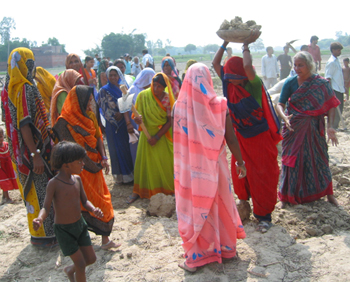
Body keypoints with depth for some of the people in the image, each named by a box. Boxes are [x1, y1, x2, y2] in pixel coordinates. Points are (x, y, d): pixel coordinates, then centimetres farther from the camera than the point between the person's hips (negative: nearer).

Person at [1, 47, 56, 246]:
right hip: (34, 149, -9)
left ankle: (39, 231, 32)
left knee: (32, 191, 19)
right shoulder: (25, 89, -18)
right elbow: (24, 125, -24)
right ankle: (44, 235, 12)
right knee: (41, 192, 1)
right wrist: (35, 154, -26)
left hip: (20, 151, 9)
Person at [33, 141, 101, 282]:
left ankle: (70, 270, 43)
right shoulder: (54, 183, -20)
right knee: (81, 264, -2)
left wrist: (94, 209, -14)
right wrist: (40, 219, -40)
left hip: (80, 224, 7)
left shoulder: (77, 179, -1)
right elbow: (46, 207, -19)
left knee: (91, 258, 14)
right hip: (64, 229, -6)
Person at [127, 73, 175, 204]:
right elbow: (136, 115, -4)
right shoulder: (143, 95, -8)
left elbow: (170, 121, -9)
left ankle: (167, 188, 23)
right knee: (144, 161, 5)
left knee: (165, 162, 4)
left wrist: (157, 137, -15)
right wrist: (137, 119, -29)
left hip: (163, 135, 0)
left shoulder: (168, 99, -9)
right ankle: (138, 190, 17)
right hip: (147, 133, 1)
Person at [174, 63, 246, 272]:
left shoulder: (179, 106, -10)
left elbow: (177, 139, -1)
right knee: (220, 204, 18)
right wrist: (240, 162, 4)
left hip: (190, 167, 0)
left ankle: (196, 255, 21)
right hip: (214, 166, 0)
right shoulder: (219, 105, -11)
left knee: (195, 206, 12)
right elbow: (231, 138, -7)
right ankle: (226, 247, 35)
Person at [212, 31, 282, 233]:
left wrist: (246, 45, -23)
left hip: (260, 137, -5)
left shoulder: (254, 85, -19)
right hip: (241, 136, 6)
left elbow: (247, 67, -37)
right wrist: (225, 42, -6)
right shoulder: (230, 84, -2)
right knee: (239, 171, 13)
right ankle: (244, 200, 38)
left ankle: (264, 215, 13)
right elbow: (215, 63, -1)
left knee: (263, 177, 2)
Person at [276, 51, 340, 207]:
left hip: (314, 129, 0)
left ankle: (327, 192, 28)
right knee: (292, 159, 5)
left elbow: (331, 105, -6)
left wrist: (330, 126, -18)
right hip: (294, 128, 0)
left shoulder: (321, 83, -6)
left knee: (319, 158, 9)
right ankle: (287, 196, 20)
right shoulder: (290, 82, -6)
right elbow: (280, 104, -8)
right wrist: (285, 117, -28)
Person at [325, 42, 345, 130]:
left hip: (340, 89, 9)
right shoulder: (331, 62, -14)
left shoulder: (336, 60, 15)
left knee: (340, 107, 10)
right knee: (336, 108, -7)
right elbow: (328, 78, -18)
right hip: (335, 89, -9)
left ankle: (335, 125, 17)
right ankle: (334, 126, 1)